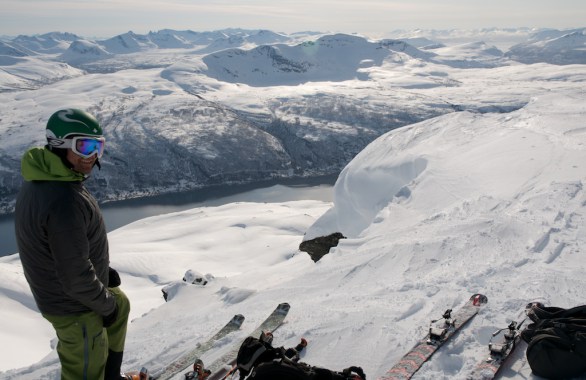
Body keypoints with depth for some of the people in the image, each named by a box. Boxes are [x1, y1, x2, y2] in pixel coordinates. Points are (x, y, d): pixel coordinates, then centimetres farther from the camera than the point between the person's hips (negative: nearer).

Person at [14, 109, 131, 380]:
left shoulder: (42, 179, -3)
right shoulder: (64, 200, -35)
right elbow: (75, 276, -30)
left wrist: (102, 271, 13)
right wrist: (105, 304, -13)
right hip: (75, 306, -10)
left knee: (120, 305, 31)